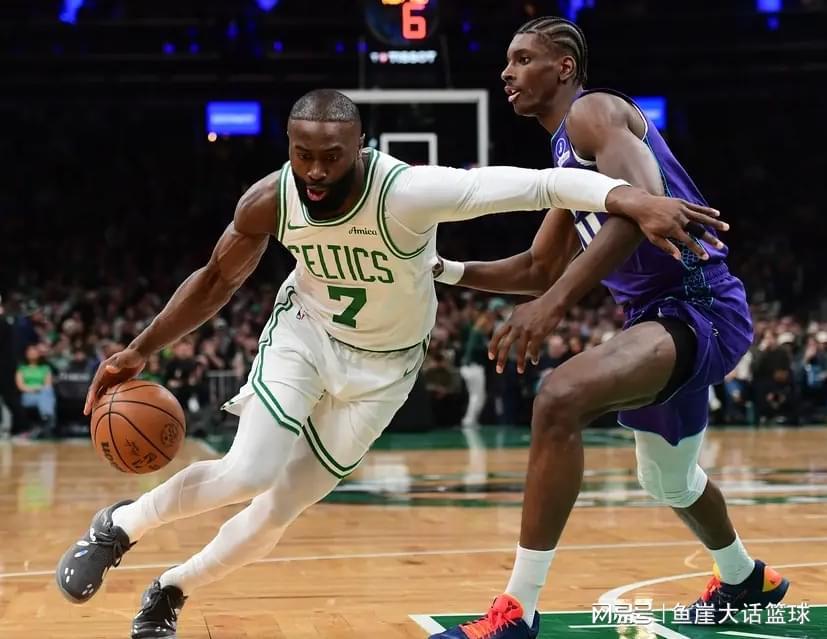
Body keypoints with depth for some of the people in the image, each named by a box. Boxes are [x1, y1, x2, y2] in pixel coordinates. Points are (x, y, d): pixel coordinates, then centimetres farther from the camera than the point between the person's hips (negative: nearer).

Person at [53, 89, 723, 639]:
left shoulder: (407, 191, -34)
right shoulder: (269, 200, -21)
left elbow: (534, 184, -45)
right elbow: (217, 280, -2)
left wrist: (629, 197, -60)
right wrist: (141, 350, -4)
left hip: (383, 365, -1)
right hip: (305, 331, 1)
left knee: (281, 508, 1)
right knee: (248, 474, -22)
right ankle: (119, 527, 6)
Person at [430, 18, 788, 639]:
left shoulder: (594, 111, -10)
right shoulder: (569, 153, 19)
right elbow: (540, 268, 28)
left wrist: (555, 302, -36)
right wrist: (446, 270, 18)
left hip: (699, 307, -11)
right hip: (664, 314, 11)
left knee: (561, 398, -31)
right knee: (668, 480, 29)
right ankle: (746, 579, 58)